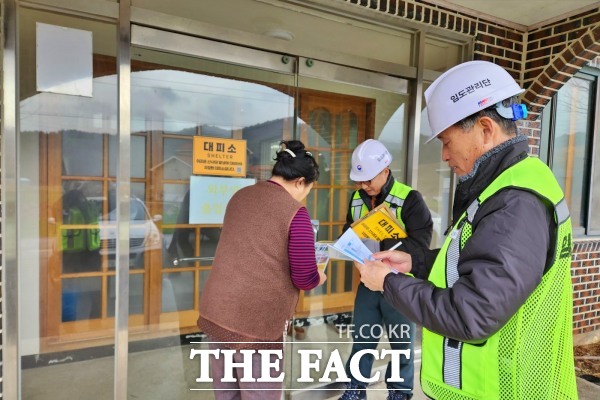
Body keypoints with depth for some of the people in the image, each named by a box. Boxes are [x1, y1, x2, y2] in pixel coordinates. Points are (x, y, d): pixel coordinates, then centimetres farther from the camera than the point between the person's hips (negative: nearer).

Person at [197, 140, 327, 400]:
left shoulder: (239, 196, 7)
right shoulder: (295, 213, -12)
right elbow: (305, 280, -10)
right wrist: (319, 277, 11)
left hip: (214, 311, 7)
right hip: (255, 322, -6)